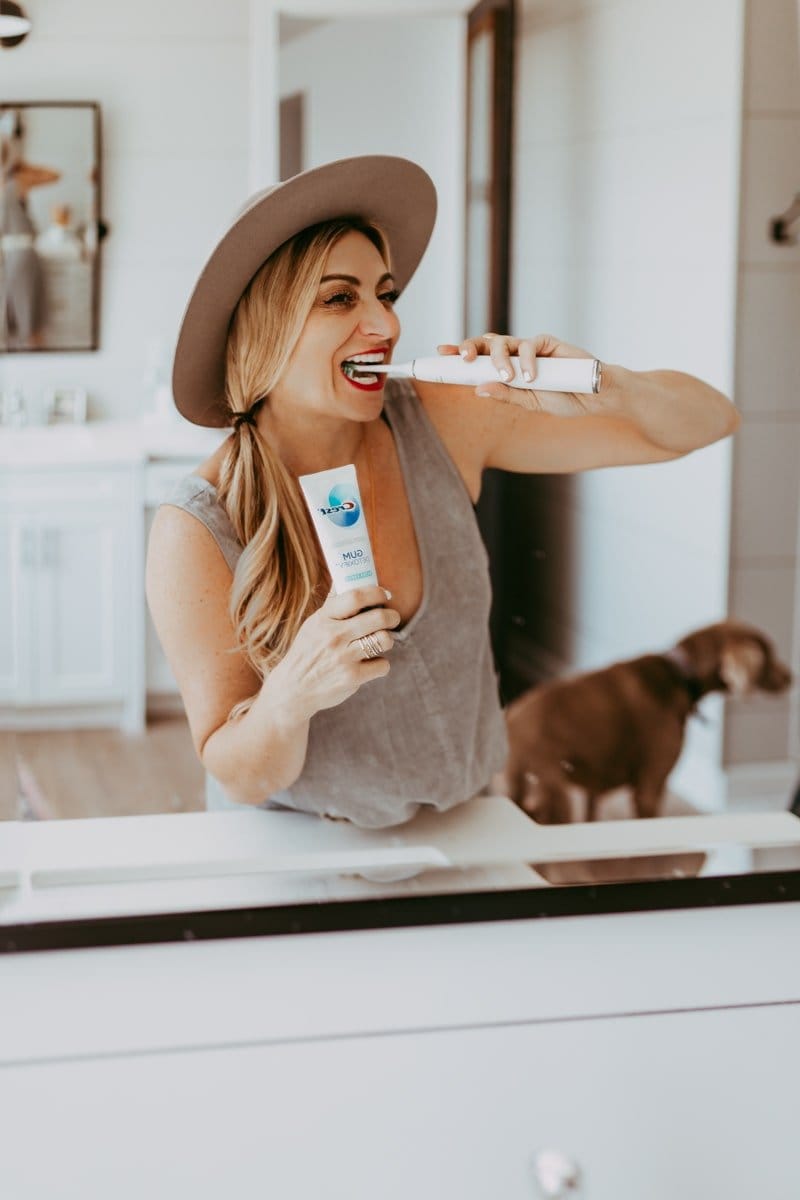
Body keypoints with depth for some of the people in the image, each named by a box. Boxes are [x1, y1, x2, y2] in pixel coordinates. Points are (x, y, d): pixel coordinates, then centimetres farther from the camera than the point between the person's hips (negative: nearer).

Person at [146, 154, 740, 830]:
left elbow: (709, 422, -1)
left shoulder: (444, 421, -8)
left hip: (464, 824, 3)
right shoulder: (198, 531, -15)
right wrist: (290, 696, -31)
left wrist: (608, 388, -22)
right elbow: (240, 778, -9)